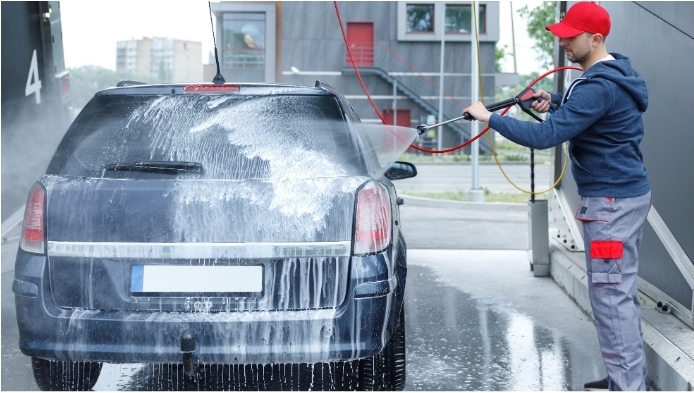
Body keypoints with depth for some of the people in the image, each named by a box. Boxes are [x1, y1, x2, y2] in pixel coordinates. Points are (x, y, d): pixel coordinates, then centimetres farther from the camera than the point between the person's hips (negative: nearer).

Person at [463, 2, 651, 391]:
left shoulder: (598, 86, -23)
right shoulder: (615, 71, 10)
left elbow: (544, 136, -28)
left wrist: (489, 117, -20)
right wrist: (556, 99, 11)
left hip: (613, 201, -11)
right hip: (627, 193, 11)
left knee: (610, 295, -9)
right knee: (621, 291, 16)